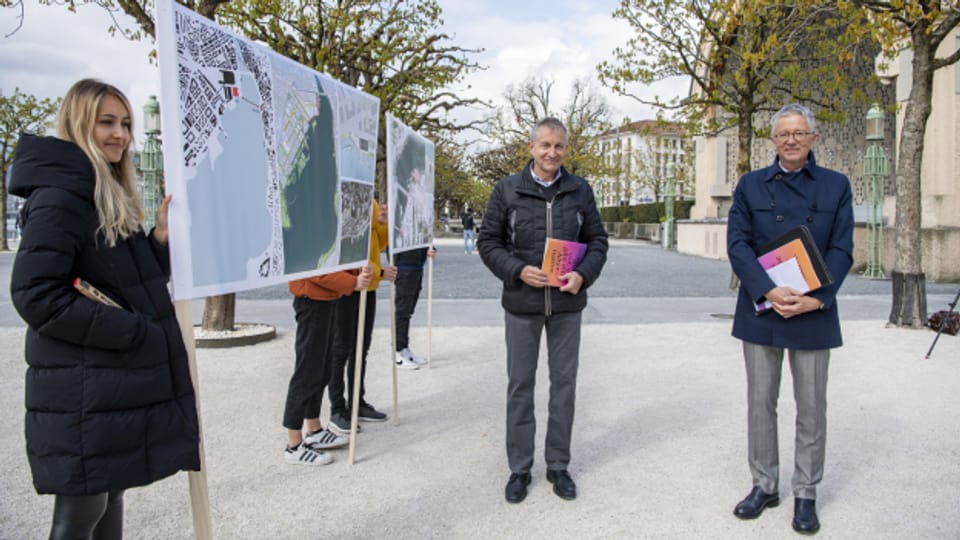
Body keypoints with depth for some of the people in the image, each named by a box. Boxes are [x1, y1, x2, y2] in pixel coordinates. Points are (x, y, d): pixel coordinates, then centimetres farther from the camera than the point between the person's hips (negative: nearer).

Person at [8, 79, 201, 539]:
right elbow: (35, 295, -22)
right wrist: (134, 331, -20)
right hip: (83, 393, -9)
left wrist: (161, 236, -1)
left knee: (109, 500, 18)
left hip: (116, 383, 9)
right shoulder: (59, 196, -14)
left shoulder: (113, 198, 14)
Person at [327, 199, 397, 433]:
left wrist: (381, 223, -4)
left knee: (361, 347, 14)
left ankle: (357, 403, 26)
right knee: (341, 349, 0)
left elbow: (379, 244, 15)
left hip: (368, 286, 8)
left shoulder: (371, 203, 11)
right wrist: (379, 272, -18)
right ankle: (337, 410, 10)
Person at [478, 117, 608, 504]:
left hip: (567, 304, 2)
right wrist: (518, 270, -15)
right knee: (520, 384, 8)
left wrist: (584, 274, -12)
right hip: (522, 302, -1)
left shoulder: (580, 190, 3)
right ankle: (520, 468, 22)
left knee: (564, 383, 10)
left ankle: (558, 465, 25)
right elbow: (488, 241, 0)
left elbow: (597, 240, 7)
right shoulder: (507, 190, -1)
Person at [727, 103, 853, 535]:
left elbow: (842, 249, -1)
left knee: (811, 407, 7)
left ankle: (806, 494, 22)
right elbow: (737, 244, -4)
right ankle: (764, 485, 23)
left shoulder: (836, 186, 5)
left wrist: (814, 298, -15)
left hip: (814, 312, 0)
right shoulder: (751, 185, 5)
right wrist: (769, 292, -17)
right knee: (760, 403, 9)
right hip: (761, 310, 1)